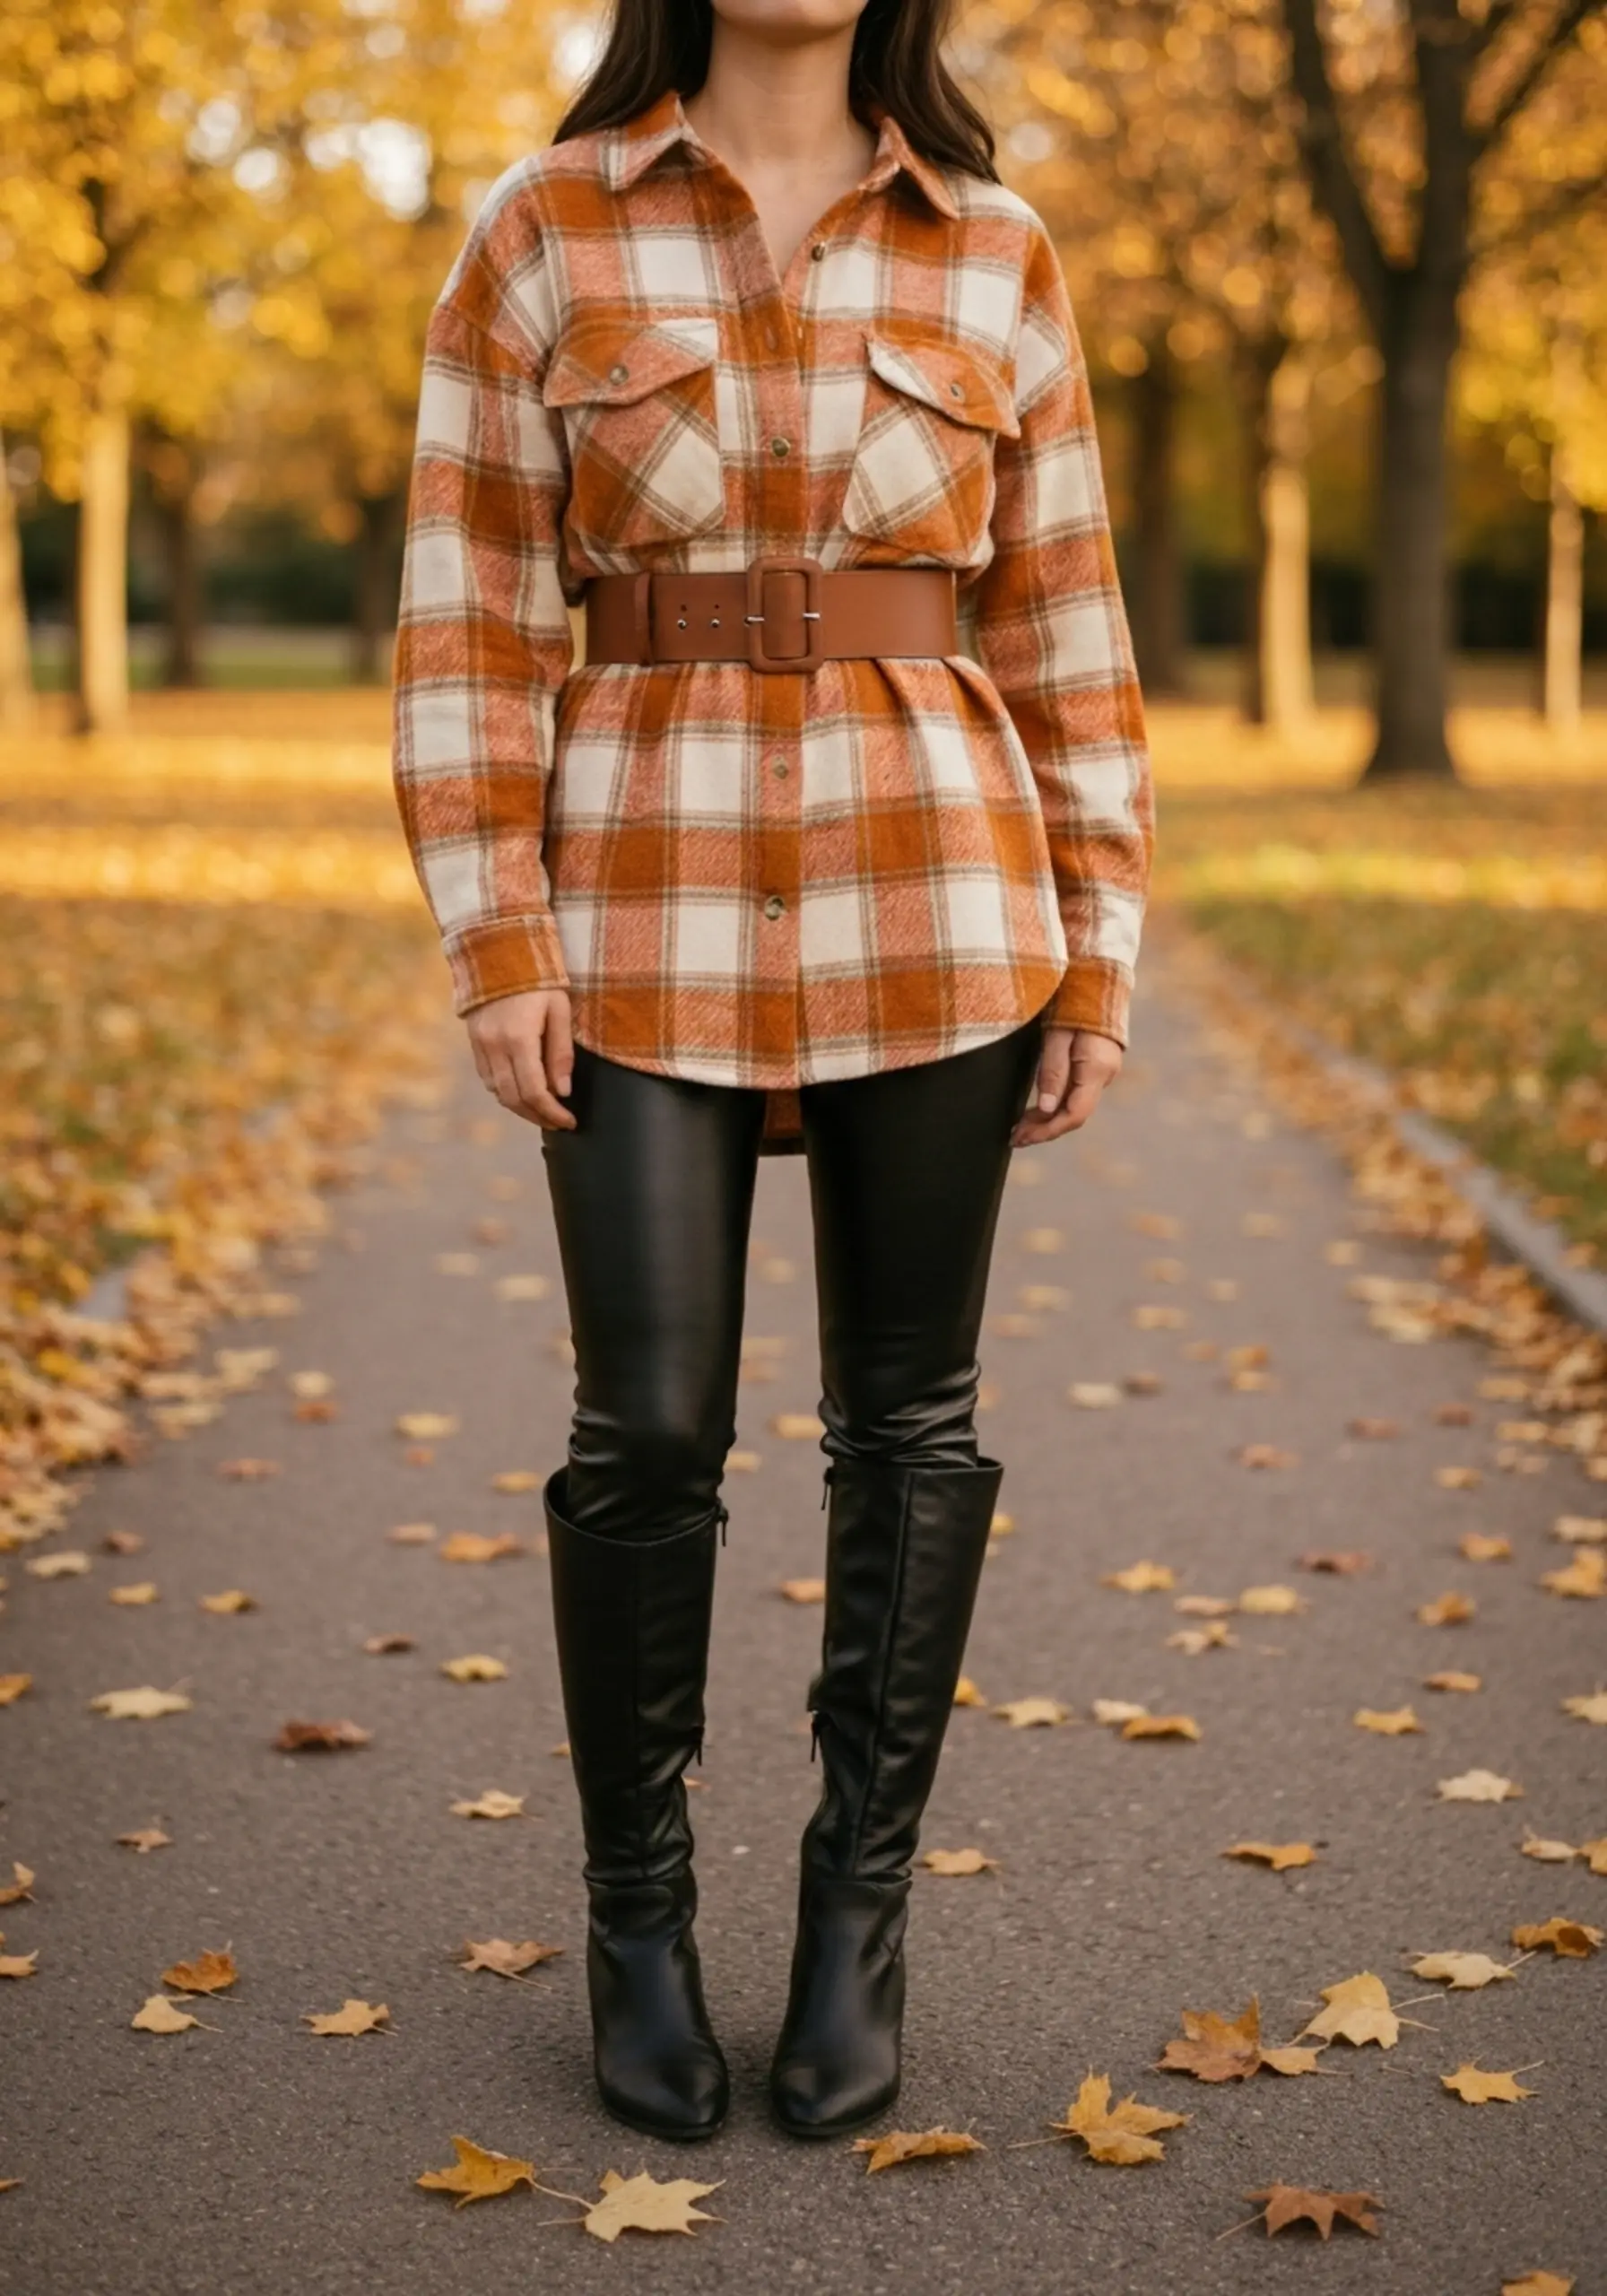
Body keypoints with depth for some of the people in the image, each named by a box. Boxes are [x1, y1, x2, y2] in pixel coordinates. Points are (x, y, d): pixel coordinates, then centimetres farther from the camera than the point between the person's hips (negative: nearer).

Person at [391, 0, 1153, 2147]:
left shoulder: (999, 260, 6)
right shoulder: (541, 234, 3)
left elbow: (1063, 637, 7)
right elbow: (471, 622, 0)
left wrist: (1100, 957, 2)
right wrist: (496, 948, -7)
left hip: (929, 901, 1)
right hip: (657, 913, -1)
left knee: (906, 1415, 5)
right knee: (651, 1433, -3)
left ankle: (861, 1910, 21)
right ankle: (639, 1910, 18)